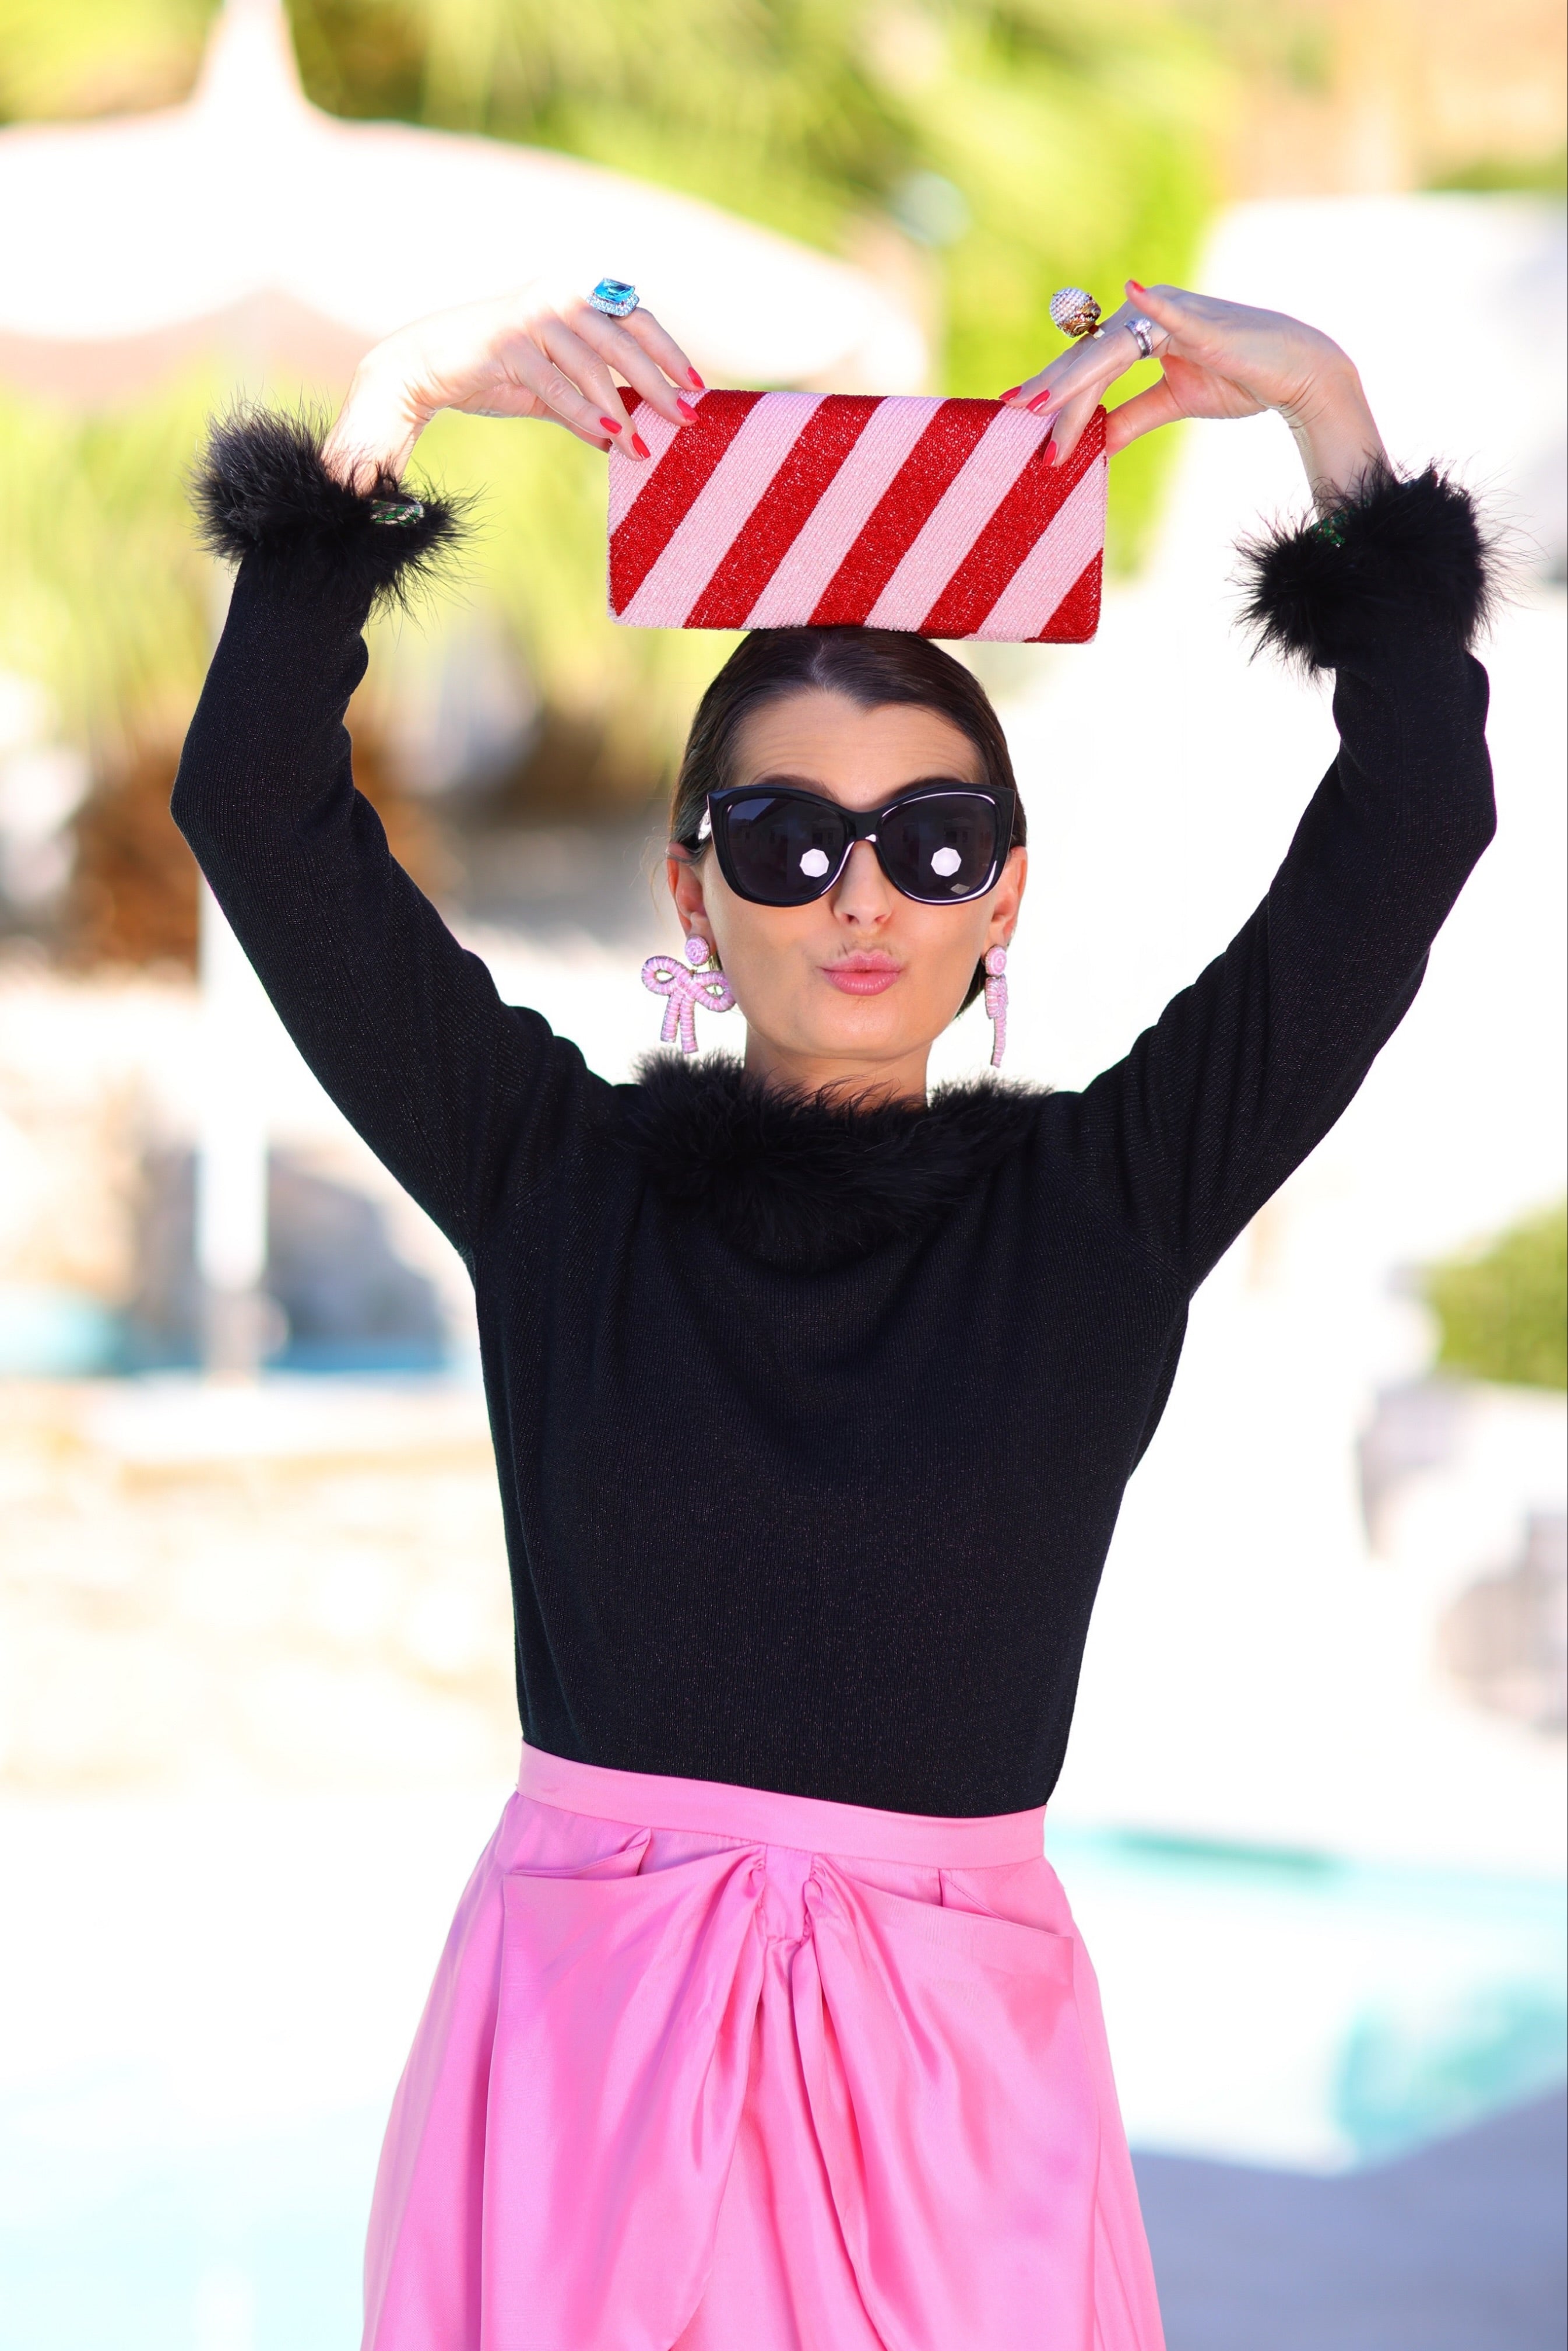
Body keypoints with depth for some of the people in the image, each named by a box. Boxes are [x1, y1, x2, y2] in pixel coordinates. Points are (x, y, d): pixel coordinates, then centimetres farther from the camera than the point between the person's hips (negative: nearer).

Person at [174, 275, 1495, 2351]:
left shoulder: (1102, 1203, 1)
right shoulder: (558, 1175, 1)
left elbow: (1411, 827, -3)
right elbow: (257, 807, -3)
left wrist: (1329, 410, -6)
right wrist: (388, 409, -9)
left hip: (956, 2039, 0)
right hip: (587, 2012, 0)